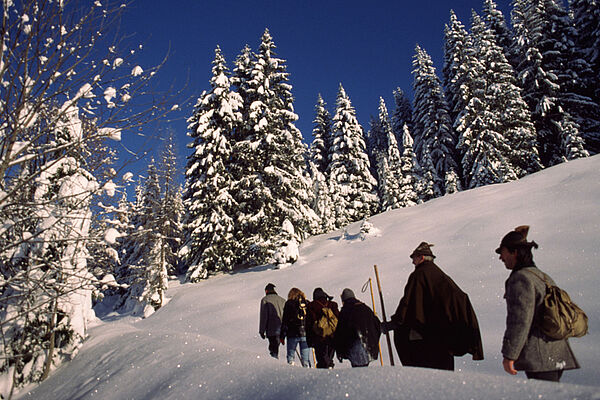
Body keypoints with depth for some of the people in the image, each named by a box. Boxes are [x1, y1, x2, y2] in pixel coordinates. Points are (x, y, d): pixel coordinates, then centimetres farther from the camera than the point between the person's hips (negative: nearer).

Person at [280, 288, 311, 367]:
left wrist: (282, 336, 3)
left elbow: (284, 321, -2)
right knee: (305, 357, 8)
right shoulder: (307, 303, 7)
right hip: (305, 334, 2)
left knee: (290, 355, 9)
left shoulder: (289, 304, 0)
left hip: (292, 334, -2)